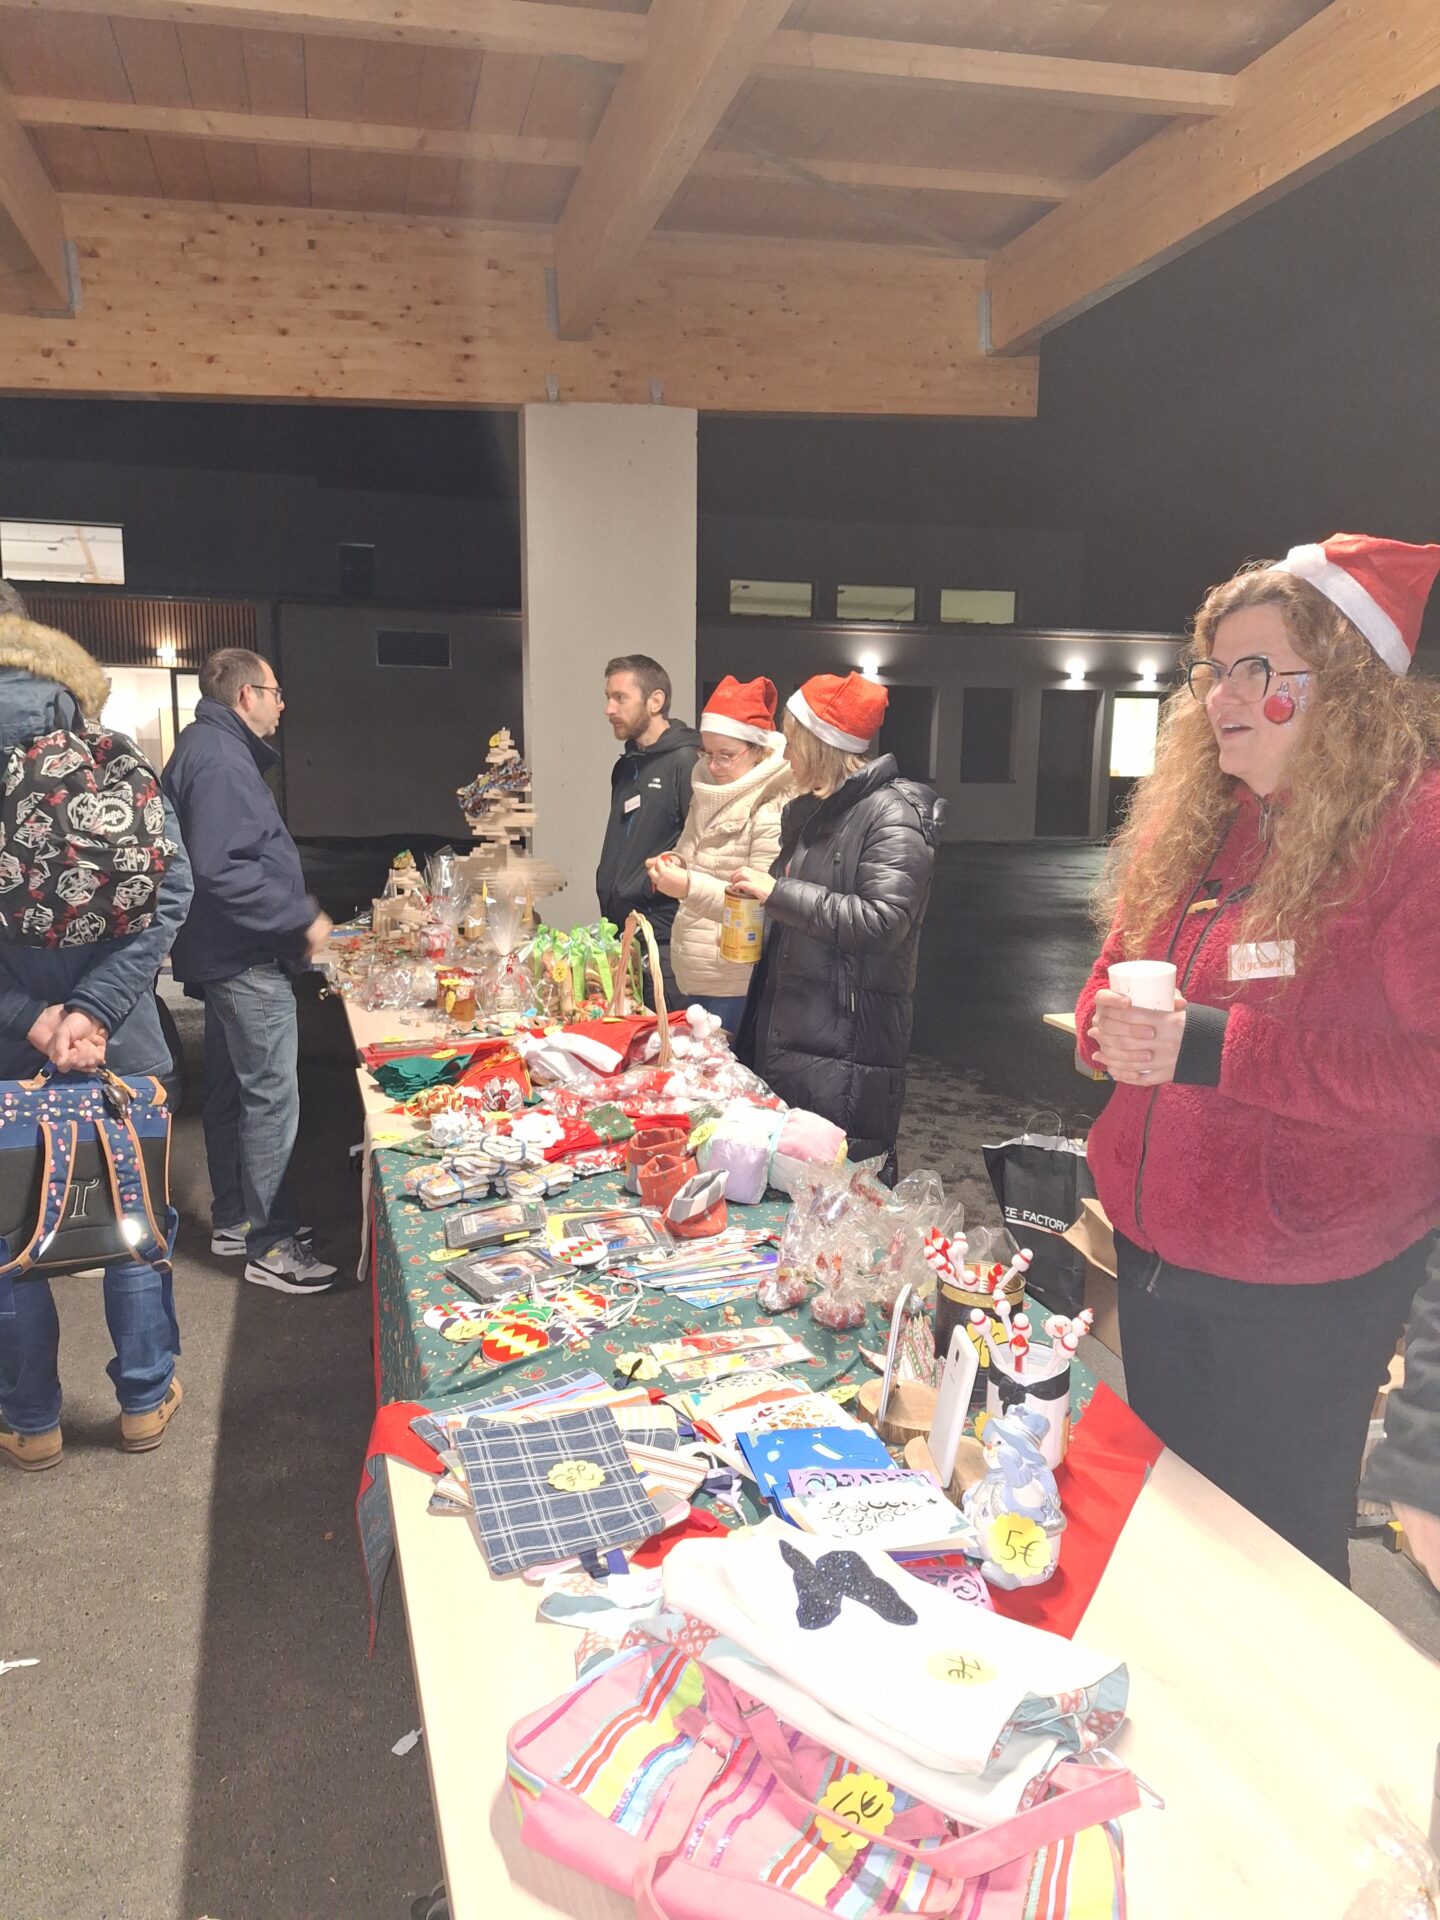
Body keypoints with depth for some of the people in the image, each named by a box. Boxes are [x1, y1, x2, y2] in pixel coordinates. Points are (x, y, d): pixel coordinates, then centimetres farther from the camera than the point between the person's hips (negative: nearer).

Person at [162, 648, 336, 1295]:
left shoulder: (210, 749, 15)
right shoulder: (220, 759, -18)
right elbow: (221, 870, -28)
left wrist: (295, 911, 17)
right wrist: (302, 918, -20)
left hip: (227, 954, 11)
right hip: (246, 959, -11)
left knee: (230, 1090, 18)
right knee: (272, 1099, -5)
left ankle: (233, 1221, 31)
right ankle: (270, 1245, 3)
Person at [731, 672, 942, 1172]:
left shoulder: (891, 814, -11)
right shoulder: (807, 812, 17)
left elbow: (882, 921, -22)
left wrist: (778, 892, -19)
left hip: (848, 1038, -8)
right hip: (788, 1031, 9)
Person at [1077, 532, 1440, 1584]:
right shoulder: (1193, 826, 4)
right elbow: (1116, 977, 13)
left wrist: (1210, 1046, -27)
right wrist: (1113, 1025, -11)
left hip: (1302, 1293, -7)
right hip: (1155, 1249, 7)